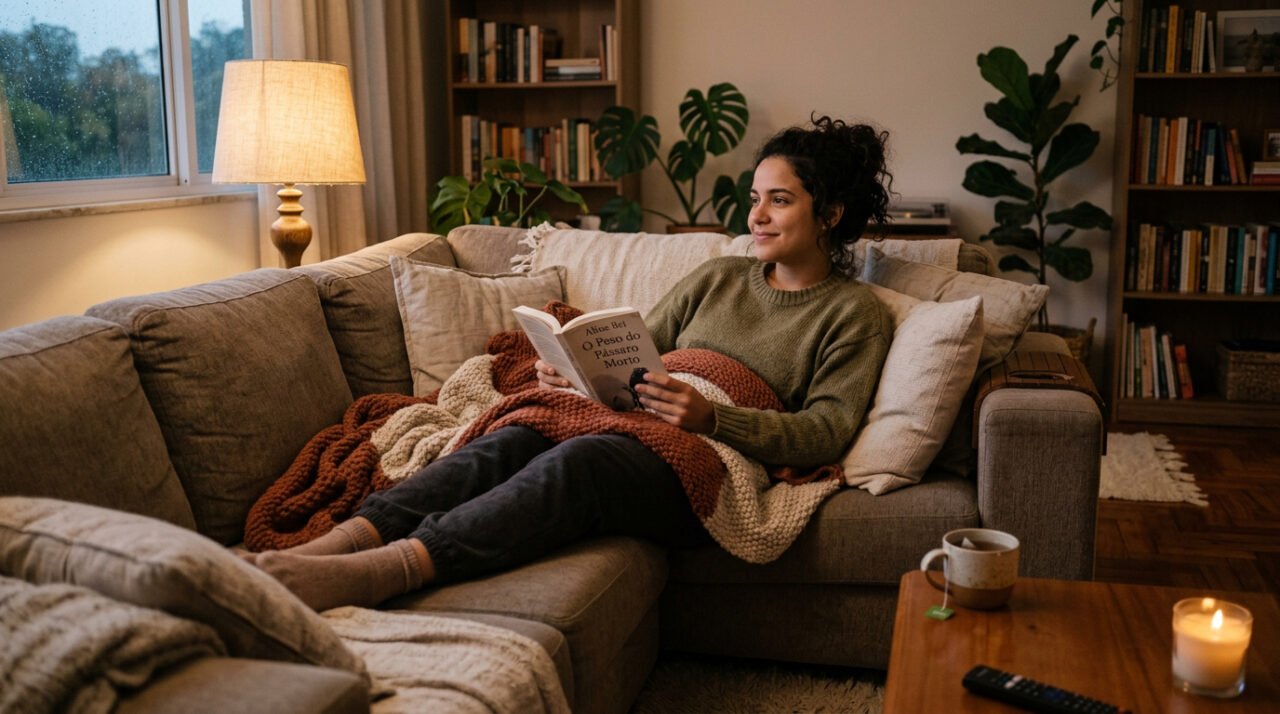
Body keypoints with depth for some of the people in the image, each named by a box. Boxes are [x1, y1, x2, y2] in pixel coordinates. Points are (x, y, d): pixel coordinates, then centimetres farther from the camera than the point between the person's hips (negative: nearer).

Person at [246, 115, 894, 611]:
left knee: (583, 459, -36)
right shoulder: (717, 277, 25)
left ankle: (368, 575, -51)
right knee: (513, 438, -28)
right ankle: (341, 541, -43)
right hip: (632, 432, 6)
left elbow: (826, 432, -3)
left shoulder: (855, 314, 10)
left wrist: (711, 417, -18)